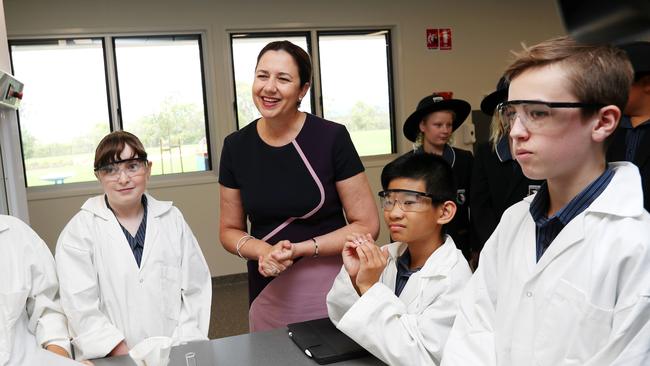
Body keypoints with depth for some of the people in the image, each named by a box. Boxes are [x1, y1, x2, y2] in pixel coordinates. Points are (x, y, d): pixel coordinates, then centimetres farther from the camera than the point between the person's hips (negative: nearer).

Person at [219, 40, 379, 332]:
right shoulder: (236, 146, -2)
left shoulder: (332, 138, -12)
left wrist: (299, 249, -17)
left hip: (331, 289, -2)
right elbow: (229, 230, 7)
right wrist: (264, 251, -13)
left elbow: (366, 225, -8)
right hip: (267, 294, 3)